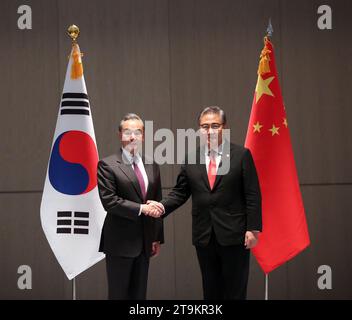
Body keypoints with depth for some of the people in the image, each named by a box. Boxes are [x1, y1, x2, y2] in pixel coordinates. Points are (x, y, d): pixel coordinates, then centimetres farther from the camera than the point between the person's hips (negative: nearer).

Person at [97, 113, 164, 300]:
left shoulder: (152, 166, 11)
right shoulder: (107, 165, -6)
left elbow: (157, 203, 14)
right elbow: (109, 200, -16)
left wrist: (157, 237, 12)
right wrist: (141, 208, -19)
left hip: (144, 242, 6)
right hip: (120, 242, -5)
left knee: (139, 295, 11)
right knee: (119, 294, 2)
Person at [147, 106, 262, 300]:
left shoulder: (241, 155, -3)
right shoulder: (191, 159, 8)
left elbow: (252, 195, -4)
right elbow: (180, 192, 9)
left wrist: (253, 229, -9)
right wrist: (163, 206, -10)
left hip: (234, 235, -3)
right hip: (204, 237, 4)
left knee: (235, 291, 2)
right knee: (211, 291, 11)